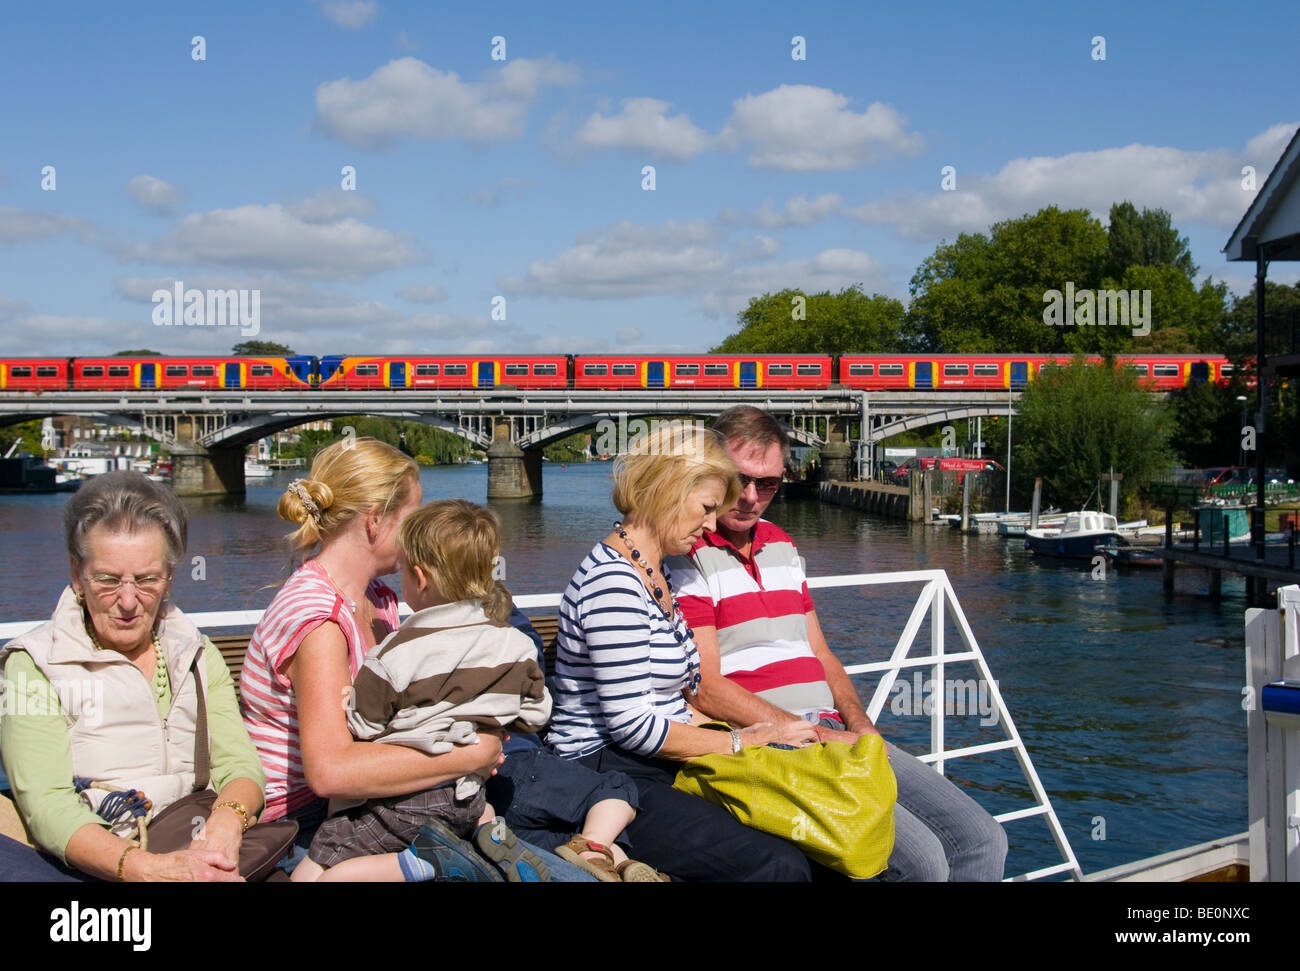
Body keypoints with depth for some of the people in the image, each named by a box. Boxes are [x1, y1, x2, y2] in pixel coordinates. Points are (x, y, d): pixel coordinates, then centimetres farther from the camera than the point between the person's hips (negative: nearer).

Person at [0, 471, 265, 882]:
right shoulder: (34, 664, 4)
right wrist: (148, 868, -27)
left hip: (197, 859, 1)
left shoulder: (198, 656, 19)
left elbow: (240, 763, 7)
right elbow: (47, 806, -8)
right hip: (87, 869, -1)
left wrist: (226, 821, -20)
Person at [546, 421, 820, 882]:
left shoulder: (656, 575, 16)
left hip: (663, 764, 10)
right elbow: (631, 725, -19)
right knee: (780, 864, -26)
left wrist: (759, 729, 5)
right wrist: (743, 741, -10)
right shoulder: (612, 583, -17)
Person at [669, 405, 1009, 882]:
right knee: (919, 856, -24)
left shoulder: (781, 545, 20)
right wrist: (818, 736, -15)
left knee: (982, 840, -4)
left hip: (834, 733, 8)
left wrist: (860, 726, 4)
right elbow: (707, 690, -13)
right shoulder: (687, 556, -6)